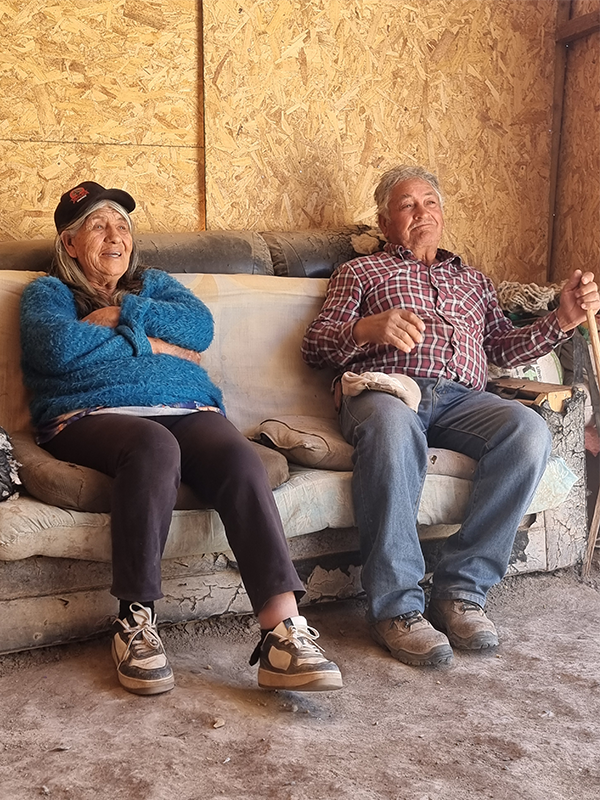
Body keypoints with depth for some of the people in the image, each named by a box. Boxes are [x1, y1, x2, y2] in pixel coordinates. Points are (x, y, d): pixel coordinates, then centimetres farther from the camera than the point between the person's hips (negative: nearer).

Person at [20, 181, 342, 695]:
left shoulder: (154, 285, 30)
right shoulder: (48, 293, 20)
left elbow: (201, 326, 9)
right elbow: (59, 347, -5)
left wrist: (125, 313, 1)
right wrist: (151, 343, -1)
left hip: (188, 409, 3)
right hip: (93, 415, -3)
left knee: (242, 459, -31)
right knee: (154, 446, -39)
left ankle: (284, 632, -41)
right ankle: (135, 622, -31)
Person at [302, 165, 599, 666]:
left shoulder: (473, 280, 36)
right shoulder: (361, 272, 25)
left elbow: (505, 348, 24)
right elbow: (315, 346, 12)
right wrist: (368, 328, -9)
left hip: (462, 399, 3)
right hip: (385, 389, -3)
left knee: (529, 430, -30)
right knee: (392, 425, -41)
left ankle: (462, 588, -23)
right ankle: (396, 607, -33)